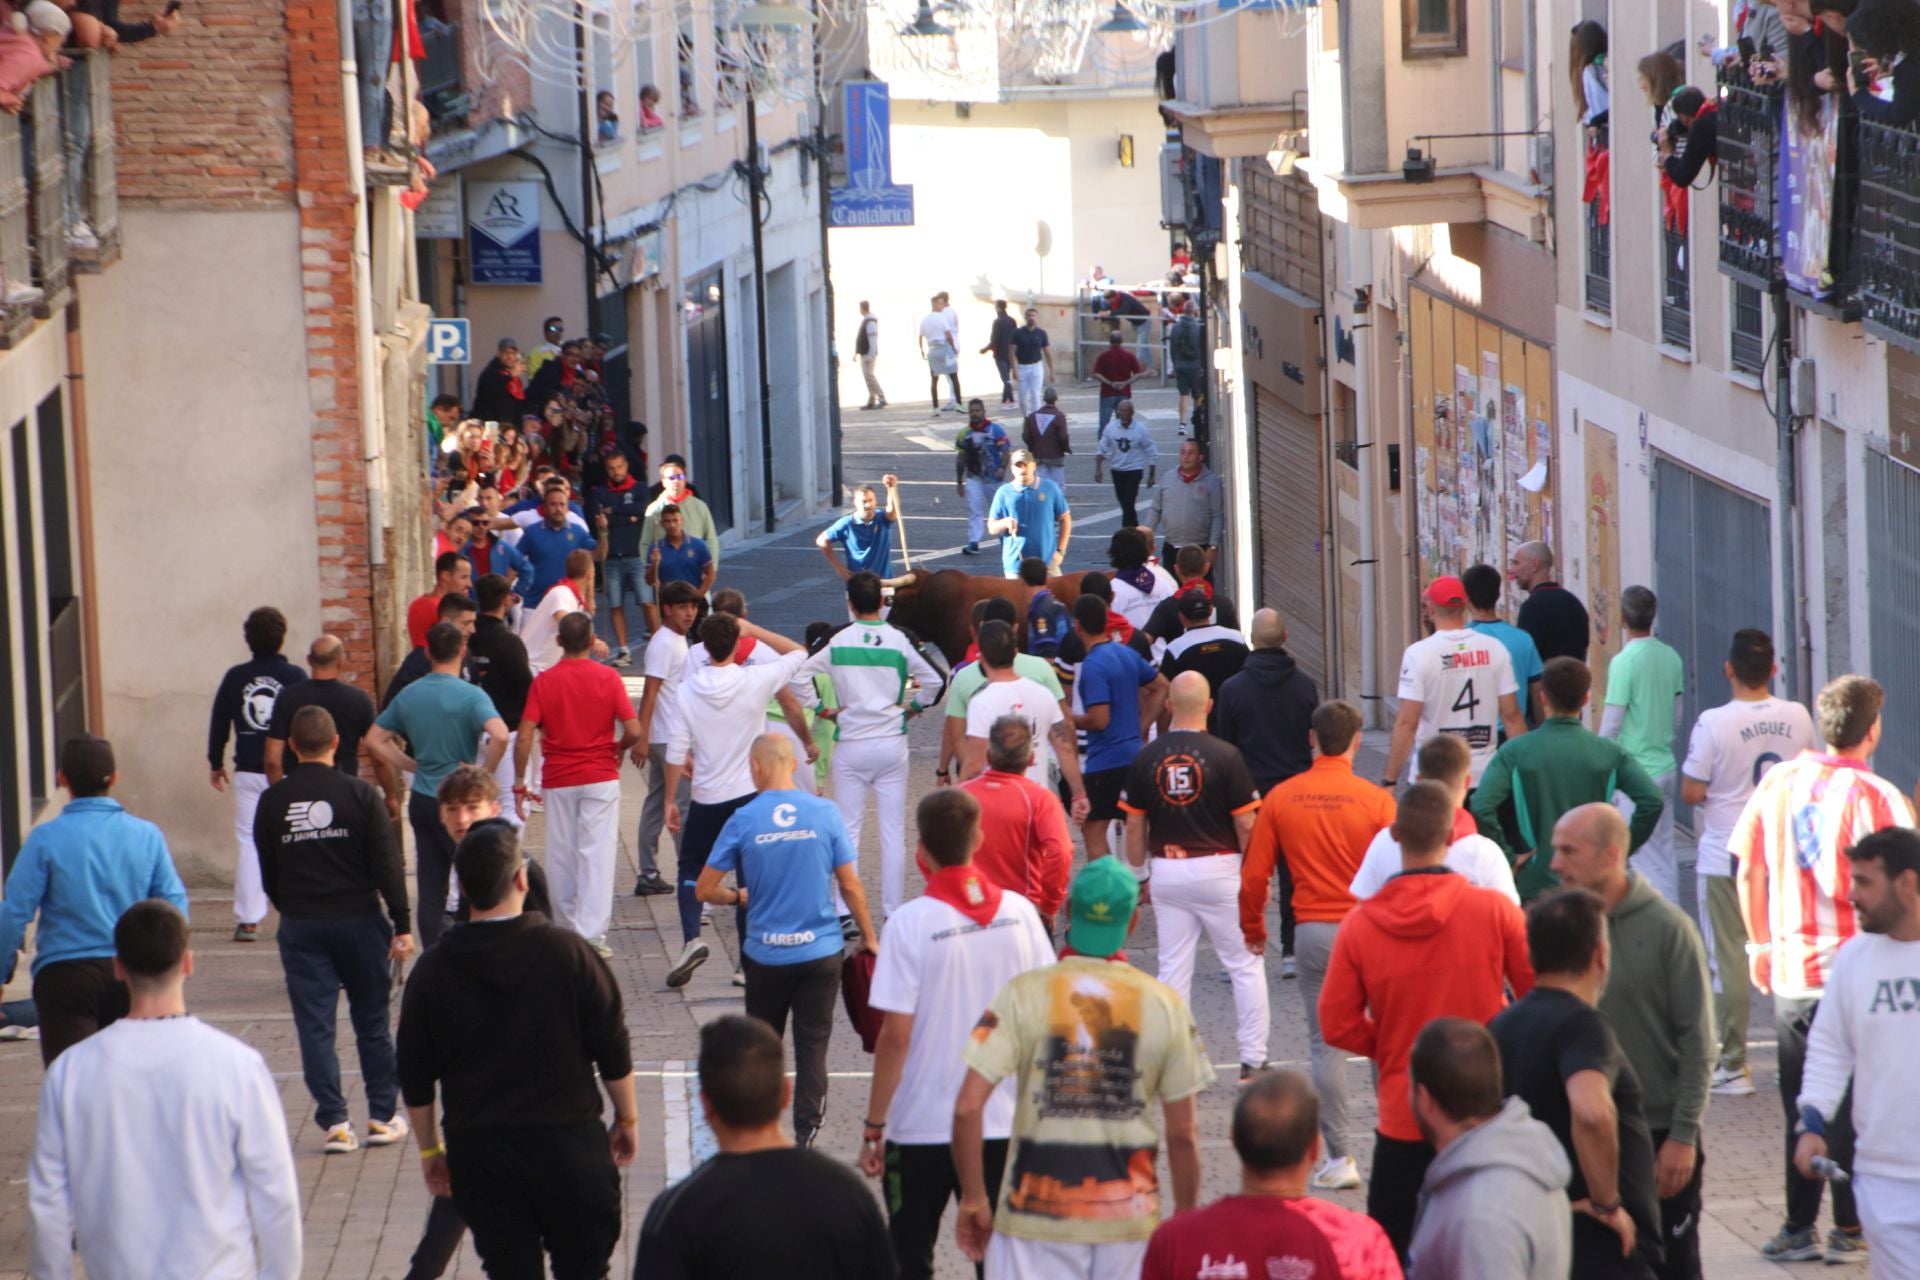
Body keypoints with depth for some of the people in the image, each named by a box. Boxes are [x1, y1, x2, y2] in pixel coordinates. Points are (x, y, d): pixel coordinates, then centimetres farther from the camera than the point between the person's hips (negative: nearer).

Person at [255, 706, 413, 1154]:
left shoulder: (272, 802, -2)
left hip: (300, 927, 1)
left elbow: (267, 873, 7)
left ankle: (334, 1122, -2)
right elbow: (387, 865, -9)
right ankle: (383, 1116, 13)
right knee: (372, 1021, 10)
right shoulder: (360, 795, -7)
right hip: (358, 919, -1)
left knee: (314, 1025, 3)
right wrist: (402, 925, -6)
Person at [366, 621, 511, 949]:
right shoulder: (470, 695, -13)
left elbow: (375, 740, 11)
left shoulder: (409, 696, 6)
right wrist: (484, 774, -15)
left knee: (430, 890, 8)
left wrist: (412, 765, 11)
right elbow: (500, 735, -29)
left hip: (421, 800, 6)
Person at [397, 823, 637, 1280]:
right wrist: (627, 1120, 11)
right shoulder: (567, 953, -9)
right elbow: (614, 1054, -4)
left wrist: (430, 1150, 16)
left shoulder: (432, 972, -3)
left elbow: (415, 1078, 4)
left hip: (477, 1152, 2)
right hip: (568, 1140, -2)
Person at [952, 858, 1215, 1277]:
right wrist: (1185, 1220, 14)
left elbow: (968, 1107, -11)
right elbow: (1182, 1133, 1)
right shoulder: (1164, 1004, -2)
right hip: (1128, 1216, 1)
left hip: (1035, 1210, -1)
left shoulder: (1024, 993, -6)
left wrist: (973, 1199, 1)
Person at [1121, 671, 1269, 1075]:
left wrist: (1138, 875, 14)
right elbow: (1246, 825, -8)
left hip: (1167, 872, 3)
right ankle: (1253, 1061, 5)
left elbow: (1134, 826, 3)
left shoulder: (1146, 758, -2)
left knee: (1173, 968, 8)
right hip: (1219, 871, -3)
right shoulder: (1224, 756, -11)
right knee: (1246, 966, 7)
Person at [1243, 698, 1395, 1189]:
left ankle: (1339, 1158, 6)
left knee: (1326, 1043, 6)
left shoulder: (1281, 799, 0)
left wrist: (1253, 930, 19)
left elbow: (1253, 876, 3)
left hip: (1313, 932, 1)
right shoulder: (1376, 800, -7)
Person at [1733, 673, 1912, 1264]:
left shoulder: (1777, 782, 2)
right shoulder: (1875, 796, -15)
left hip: (1788, 969, 5)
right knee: (1853, 1106, 6)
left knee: (1800, 1104, 13)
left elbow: (1749, 871, 8)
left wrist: (1761, 942, 18)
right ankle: (1850, 1229, 11)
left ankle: (1799, 1227, 17)